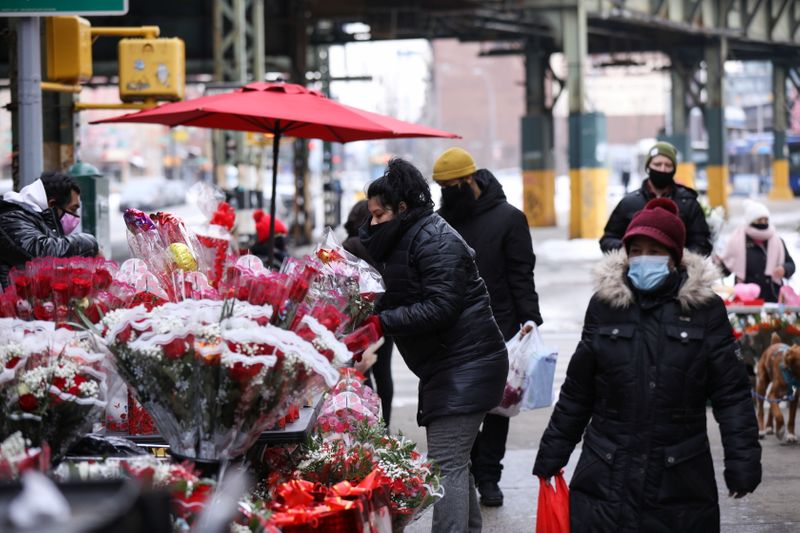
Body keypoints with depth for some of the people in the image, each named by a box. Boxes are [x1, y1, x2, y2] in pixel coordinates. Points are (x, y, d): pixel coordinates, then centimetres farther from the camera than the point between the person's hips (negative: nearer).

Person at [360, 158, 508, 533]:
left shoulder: (435, 241, -15)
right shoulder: (404, 240, 17)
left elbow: (440, 307, -25)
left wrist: (381, 322, -26)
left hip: (465, 367, -11)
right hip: (446, 367, 11)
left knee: (447, 464, -14)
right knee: (454, 461, 19)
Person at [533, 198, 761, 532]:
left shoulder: (705, 309, -1)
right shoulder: (605, 304, 4)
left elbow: (731, 394, 0)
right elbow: (577, 392, 11)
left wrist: (743, 463, -6)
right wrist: (551, 457, 11)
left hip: (680, 480, -1)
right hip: (606, 478, 1)